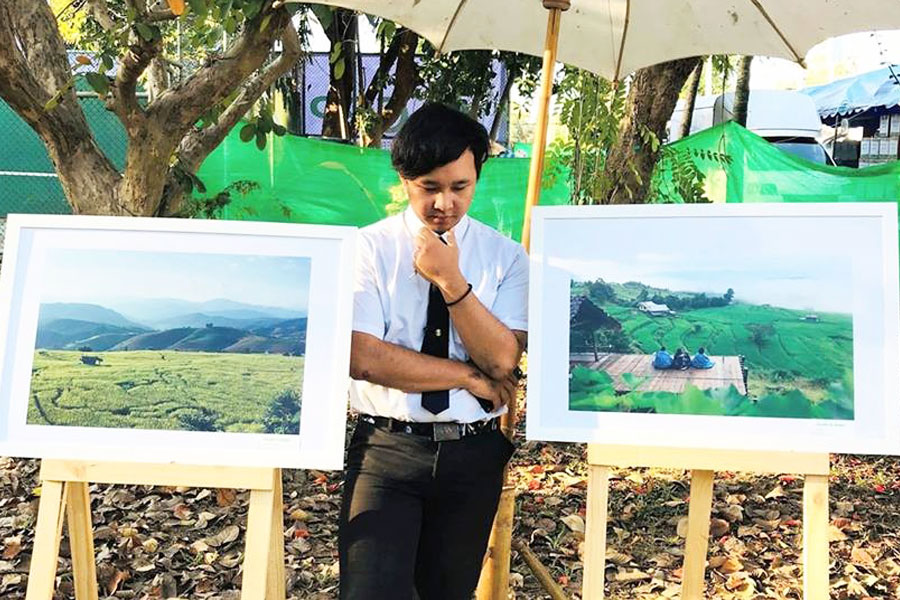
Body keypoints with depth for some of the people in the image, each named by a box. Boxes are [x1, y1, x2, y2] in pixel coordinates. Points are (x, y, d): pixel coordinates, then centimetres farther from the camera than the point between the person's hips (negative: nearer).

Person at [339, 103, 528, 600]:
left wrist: (451, 280, -21)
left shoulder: (506, 257, 0)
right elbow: (363, 357, -16)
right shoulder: (369, 248, -5)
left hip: (473, 452, 3)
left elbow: (502, 360, -11)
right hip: (387, 447, -2)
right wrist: (471, 377, -12)